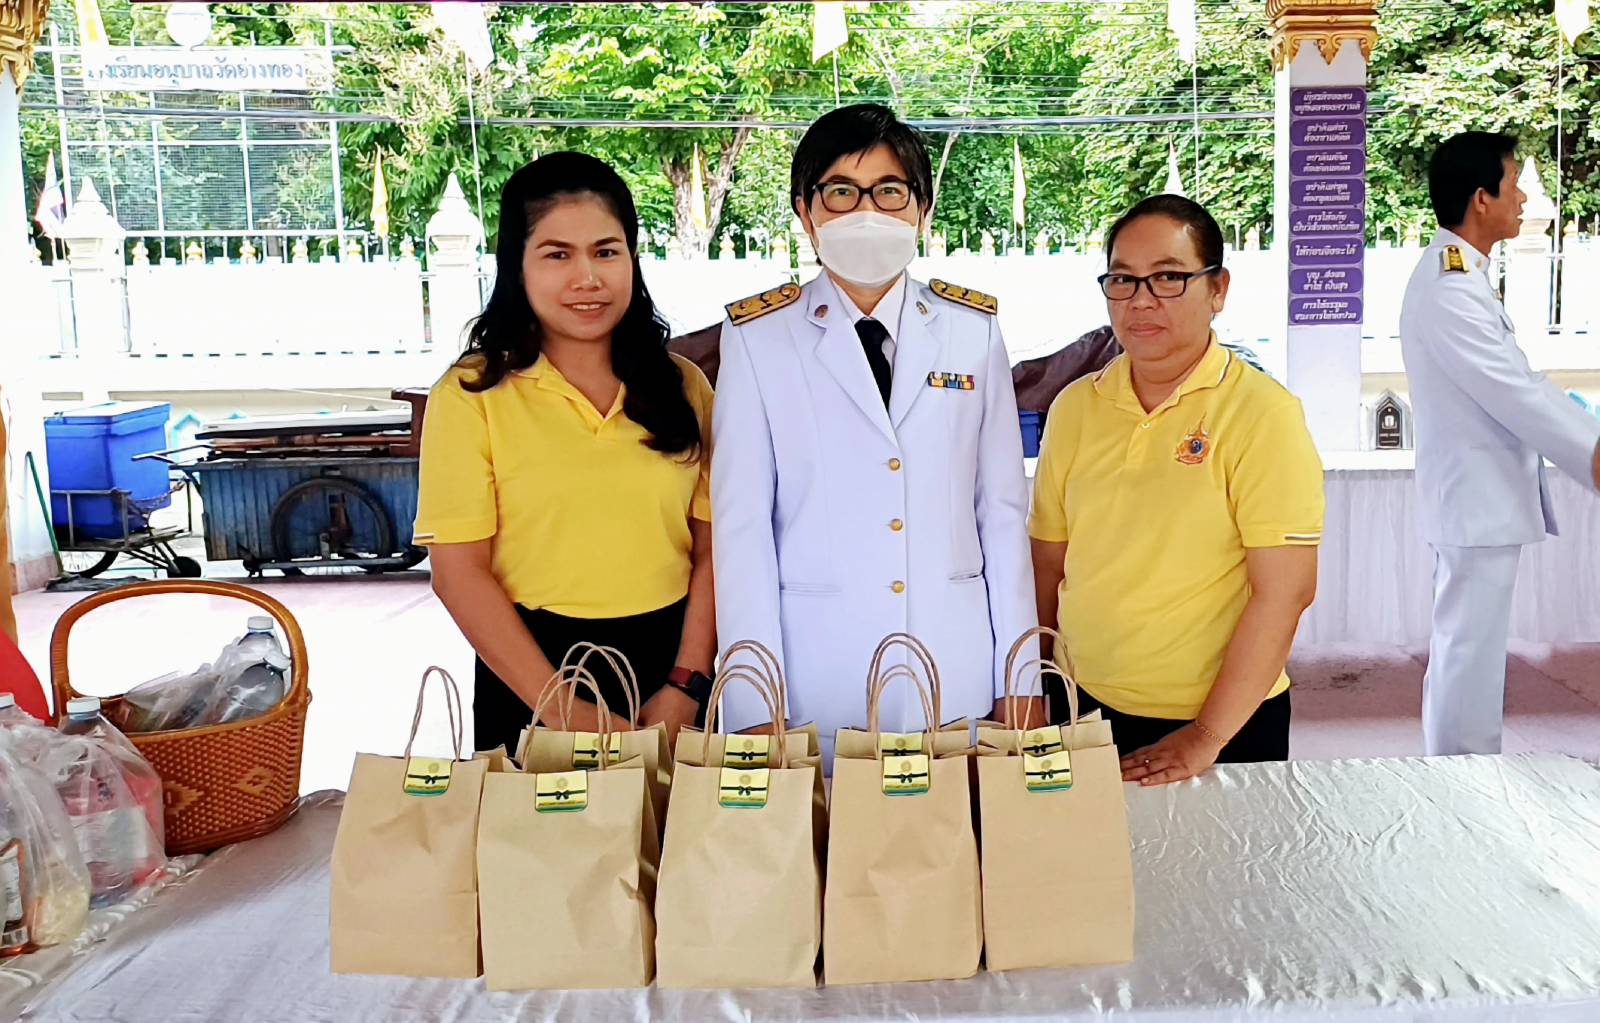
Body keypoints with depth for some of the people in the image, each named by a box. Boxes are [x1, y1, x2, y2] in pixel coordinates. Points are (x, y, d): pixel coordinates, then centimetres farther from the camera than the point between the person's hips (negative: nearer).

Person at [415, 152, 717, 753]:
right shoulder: (472, 394, -5)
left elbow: (711, 548, 2)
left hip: (670, 665, 3)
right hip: (529, 668, -2)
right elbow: (458, 570, -9)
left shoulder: (682, 386, 4)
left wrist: (685, 685, -9)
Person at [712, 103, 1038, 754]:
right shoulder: (758, 336, -2)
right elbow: (742, 523, -4)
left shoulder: (973, 330, 5)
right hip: (817, 671, -1)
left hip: (958, 672, 2)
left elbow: (1003, 509, 5)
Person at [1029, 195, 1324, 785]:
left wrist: (1206, 736, -17)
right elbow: (1049, 565, 6)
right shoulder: (1074, 408, 2)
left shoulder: (1262, 414, -12)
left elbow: (1285, 590, -16)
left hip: (1226, 722, -4)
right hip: (1086, 709, 4)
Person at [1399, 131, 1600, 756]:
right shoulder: (1449, 289, -20)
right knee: (1470, 652, -2)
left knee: (1469, 650, 17)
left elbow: (1516, 384, 14)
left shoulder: (1460, 275, 13)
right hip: (1477, 500, -11)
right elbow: (1516, 394, -20)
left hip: (1483, 496, 11)